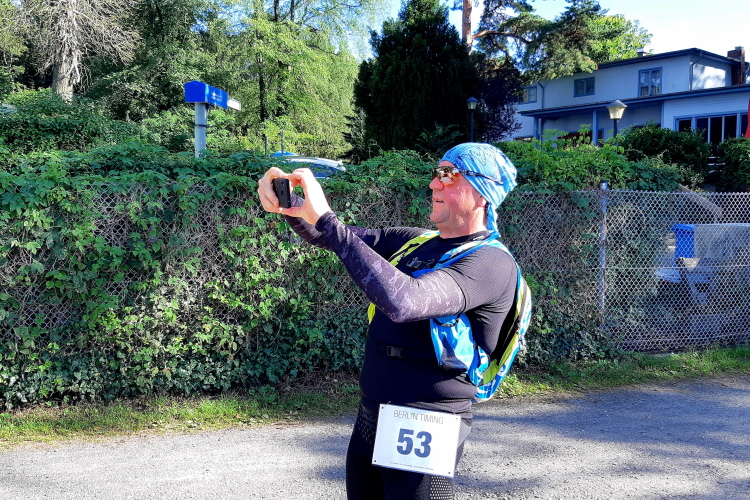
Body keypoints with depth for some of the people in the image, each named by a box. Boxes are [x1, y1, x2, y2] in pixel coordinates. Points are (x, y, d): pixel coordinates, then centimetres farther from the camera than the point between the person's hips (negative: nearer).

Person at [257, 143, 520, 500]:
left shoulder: (492, 263, -16)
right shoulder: (415, 241, 9)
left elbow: (402, 302, -32)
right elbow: (332, 238, 11)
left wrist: (325, 219, -29)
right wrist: (288, 204, -11)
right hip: (369, 418, 7)